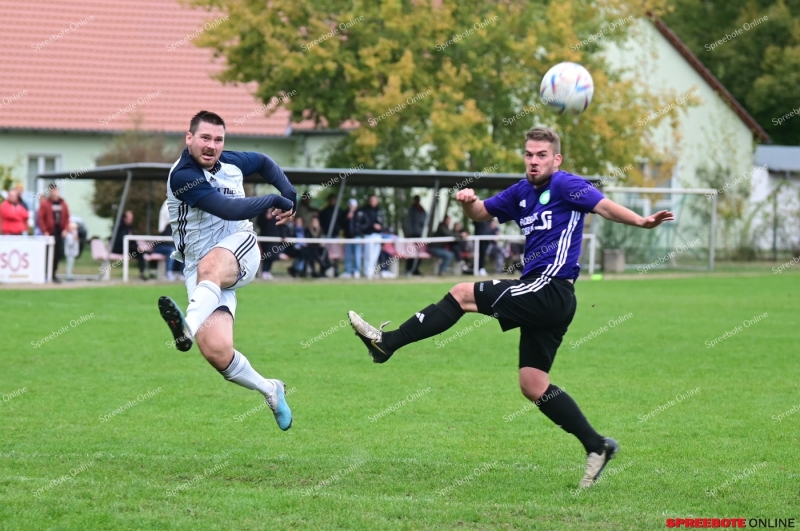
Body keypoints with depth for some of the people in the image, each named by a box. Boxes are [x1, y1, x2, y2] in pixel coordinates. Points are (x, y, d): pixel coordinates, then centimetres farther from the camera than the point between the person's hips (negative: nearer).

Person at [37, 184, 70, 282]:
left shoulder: (63, 204, 11)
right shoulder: (45, 203, -3)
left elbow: (66, 217, 14)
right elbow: (40, 218, -6)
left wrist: (65, 229, 1)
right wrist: (44, 231, -12)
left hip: (60, 233, 5)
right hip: (49, 233, -5)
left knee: (59, 254, 5)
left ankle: (53, 273, 16)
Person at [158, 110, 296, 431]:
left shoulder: (231, 162, 5)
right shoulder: (183, 176, -15)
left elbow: (265, 163, 29)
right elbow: (229, 209, -25)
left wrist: (289, 197, 14)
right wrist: (273, 201, -14)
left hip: (239, 249, 2)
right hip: (200, 270, -2)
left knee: (210, 267, -37)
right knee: (216, 351, -20)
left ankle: (189, 326, -65)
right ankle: (270, 391, 5)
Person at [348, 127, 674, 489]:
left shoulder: (565, 185, -5)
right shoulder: (522, 192, 19)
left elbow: (604, 206, -17)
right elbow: (481, 212, 27)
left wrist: (643, 222, -34)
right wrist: (468, 201, 3)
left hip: (549, 289, -10)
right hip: (542, 299, 10)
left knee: (464, 294, -7)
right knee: (533, 386, 6)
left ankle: (387, 343, -2)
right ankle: (596, 446, 7)